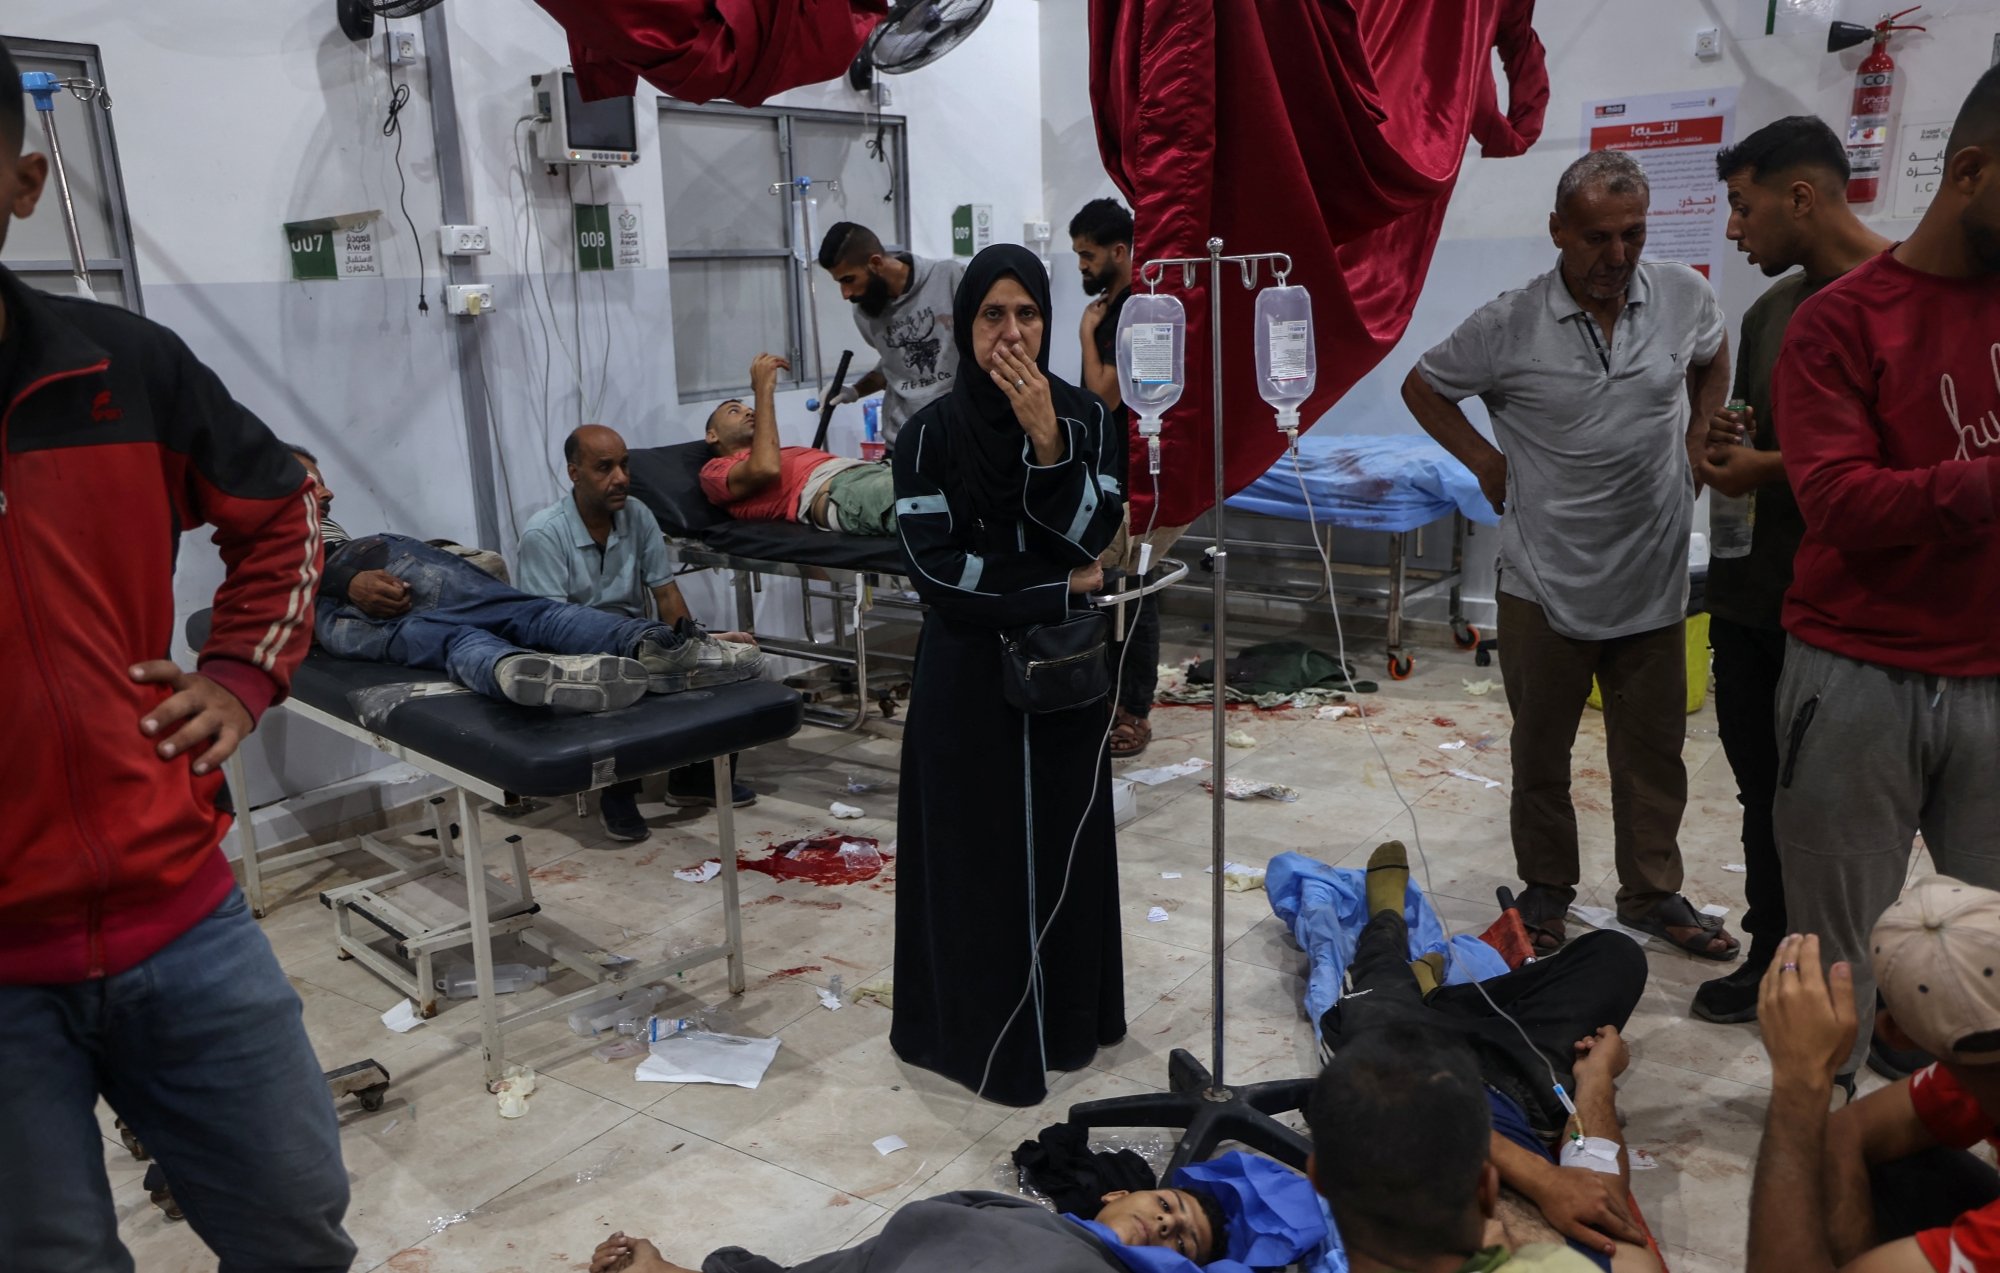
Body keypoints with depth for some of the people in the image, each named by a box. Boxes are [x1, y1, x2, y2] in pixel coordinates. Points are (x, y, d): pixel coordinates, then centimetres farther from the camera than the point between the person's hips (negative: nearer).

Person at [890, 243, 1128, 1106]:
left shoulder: (1085, 418, 0)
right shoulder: (933, 432, -8)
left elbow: (1093, 537, -9)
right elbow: (934, 567, -14)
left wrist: (1047, 439, -21)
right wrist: (1060, 587, -12)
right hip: (970, 671, -3)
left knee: (1064, 841, 12)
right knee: (978, 851, 4)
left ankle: (1067, 1016, 29)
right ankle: (980, 1030, 19)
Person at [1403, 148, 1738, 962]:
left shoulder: (1683, 298, -1)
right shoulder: (1509, 328, -11)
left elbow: (1713, 358, 21)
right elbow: (1423, 387, 4)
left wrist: (1696, 443, 9)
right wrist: (1485, 462, -2)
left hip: (1654, 581, 3)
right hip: (1546, 582, -2)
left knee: (1654, 751, 12)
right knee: (1541, 749, 11)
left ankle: (1652, 895, 29)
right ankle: (1546, 888, 29)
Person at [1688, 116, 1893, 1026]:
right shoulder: (1770, 310, 12)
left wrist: (1773, 468, -15)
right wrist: (1726, 444, -1)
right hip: (1752, 590, 7)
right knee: (1764, 785, 14)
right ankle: (1772, 958, 29)